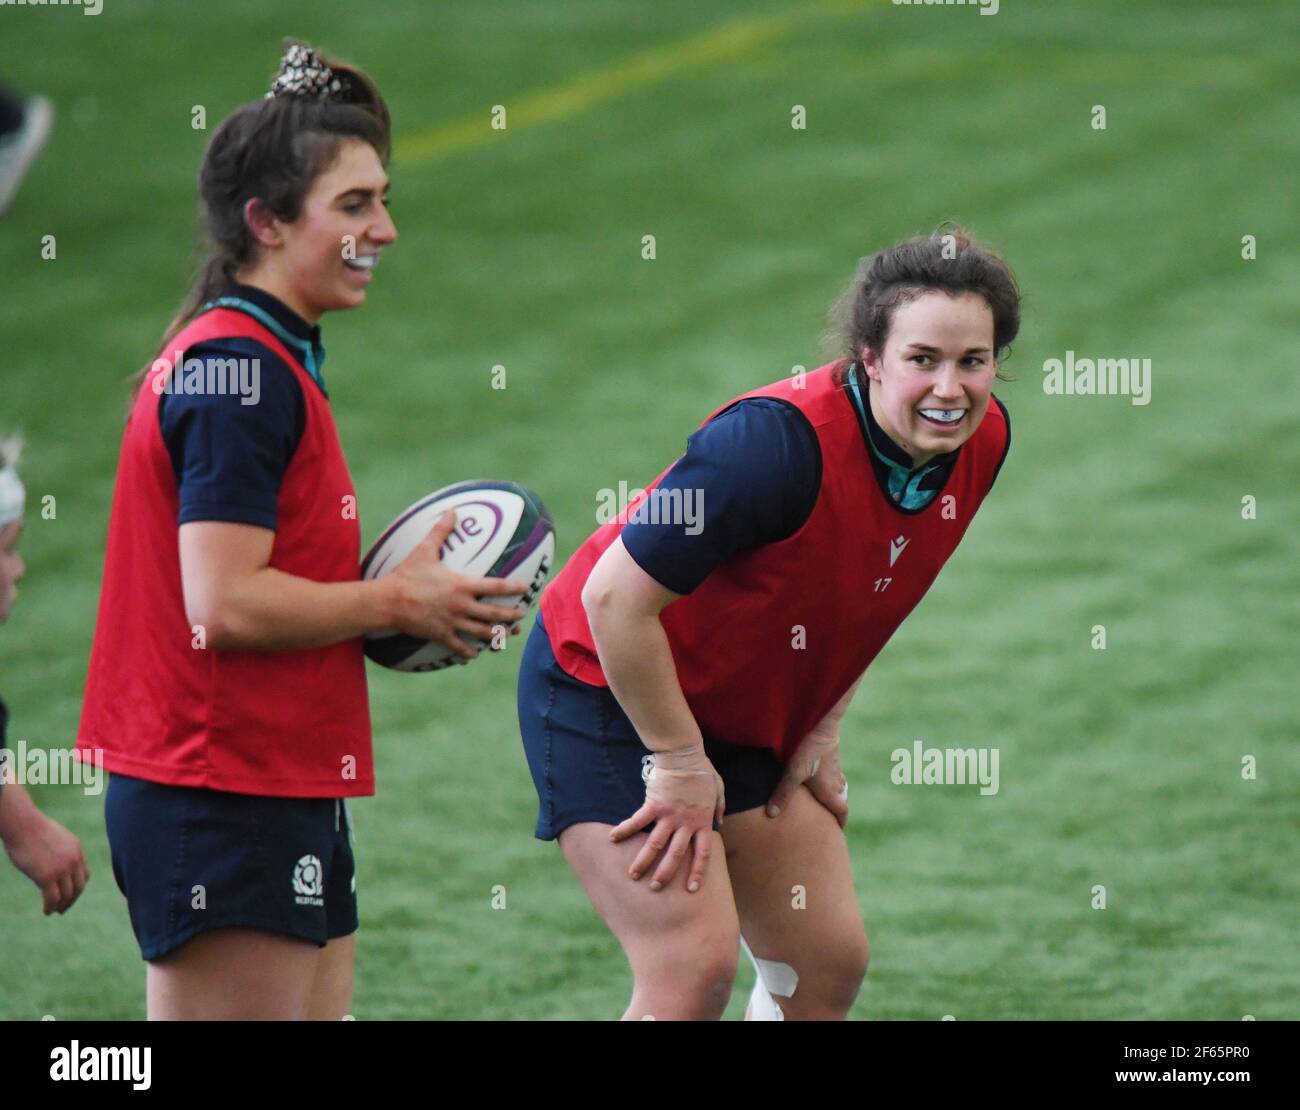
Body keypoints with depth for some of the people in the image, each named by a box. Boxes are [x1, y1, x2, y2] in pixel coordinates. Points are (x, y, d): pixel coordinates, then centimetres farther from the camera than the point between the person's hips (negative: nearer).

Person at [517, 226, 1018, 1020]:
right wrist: (681, 765, -21)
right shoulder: (781, 441, -33)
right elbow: (616, 597, -29)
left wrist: (821, 731, 6)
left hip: (754, 718, 8)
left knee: (830, 964, 7)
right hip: (607, 691, -8)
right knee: (696, 970, -18)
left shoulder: (982, 441, -8)